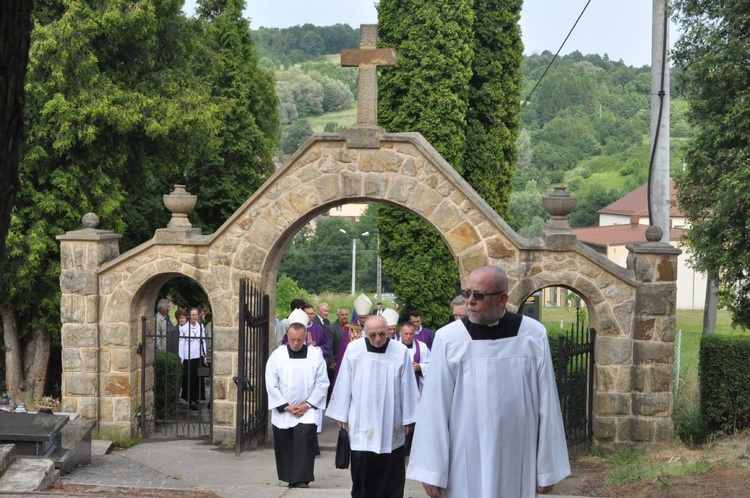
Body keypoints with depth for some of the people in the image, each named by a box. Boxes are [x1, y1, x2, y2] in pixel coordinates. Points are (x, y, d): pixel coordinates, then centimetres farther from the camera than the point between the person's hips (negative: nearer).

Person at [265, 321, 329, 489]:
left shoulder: (316, 354, -4)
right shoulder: (277, 355, -4)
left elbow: (322, 383, -1)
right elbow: (271, 385, -3)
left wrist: (308, 404, -8)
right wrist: (285, 406, -8)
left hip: (307, 410, -1)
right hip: (283, 412, 2)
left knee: (304, 441, -16)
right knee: (285, 445, 6)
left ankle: (302, 479, -13)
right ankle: (291, 478, 19)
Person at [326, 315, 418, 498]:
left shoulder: (400, 351, -7)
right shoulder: (353, 349, -4)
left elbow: (407, 388, -1)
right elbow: (344, 385, 2)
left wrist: (407, 419, 1)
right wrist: (341, 415, 4)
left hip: (391, 426, 0)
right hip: (362, 424, 0)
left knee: (390, 472, 4)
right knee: (362, 470, 1)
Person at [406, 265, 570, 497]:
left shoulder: (534, 336, -3)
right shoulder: (448, 339, -6)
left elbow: (547, 404, 1)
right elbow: (435, 408, -5)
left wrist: (547, 468, 2)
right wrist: (431, 470, -8)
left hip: (517, 464, 1)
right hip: (465, 467, -1)